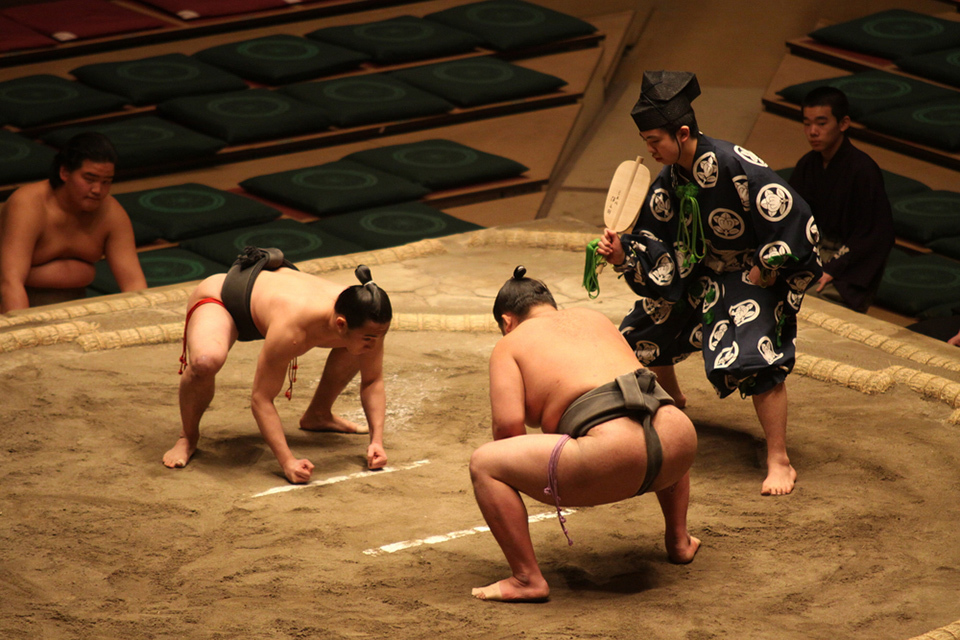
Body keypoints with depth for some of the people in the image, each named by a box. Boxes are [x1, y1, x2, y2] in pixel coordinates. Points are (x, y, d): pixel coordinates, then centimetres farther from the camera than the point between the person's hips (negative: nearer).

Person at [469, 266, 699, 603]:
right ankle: (679, 542, 44)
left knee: (483, 464, 5)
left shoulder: (509, 344, 14)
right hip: (679, 445, 7)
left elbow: (509, 424, 1)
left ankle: (528, 580, 1)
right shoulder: (594, 318, 30)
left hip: (612, 460, -6)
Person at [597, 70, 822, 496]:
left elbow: (793, 218, -29)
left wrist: (766, 270, -20)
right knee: (648, 331, 16)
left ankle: (779, 462, -16)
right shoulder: (669, 182, -7)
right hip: (701, 273, 8)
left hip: (755, 275, -8)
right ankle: (672, 401, 48)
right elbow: (655, 251, -2)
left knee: (755, 358, -26)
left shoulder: (735, 166, -31)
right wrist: (623, 254, -23)